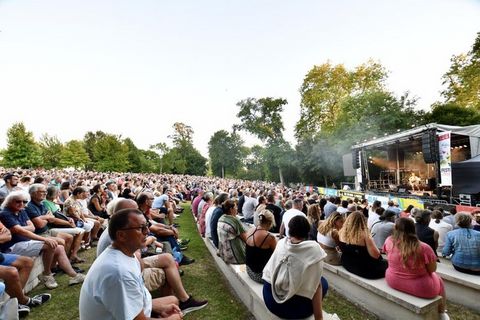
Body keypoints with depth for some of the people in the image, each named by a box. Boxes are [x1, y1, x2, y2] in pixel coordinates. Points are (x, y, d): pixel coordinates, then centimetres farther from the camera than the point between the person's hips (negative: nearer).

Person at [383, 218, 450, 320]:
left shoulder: (389, 241, -17)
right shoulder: (424, 248, -27)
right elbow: (432, 269, -9)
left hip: (393, 281, 4)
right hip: (421, 288, -3)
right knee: (439, 281, 31)